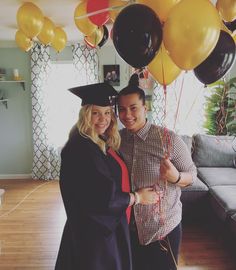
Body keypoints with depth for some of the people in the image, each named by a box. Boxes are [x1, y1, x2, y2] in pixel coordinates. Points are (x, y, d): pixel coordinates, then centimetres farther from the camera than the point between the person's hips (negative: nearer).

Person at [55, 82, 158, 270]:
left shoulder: (103, 142, 3)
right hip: (93, 230, -8)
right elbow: (99, 198, -25)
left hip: (109, 225, 9)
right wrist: (137, 197, -13)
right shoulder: (79, 149, -25)